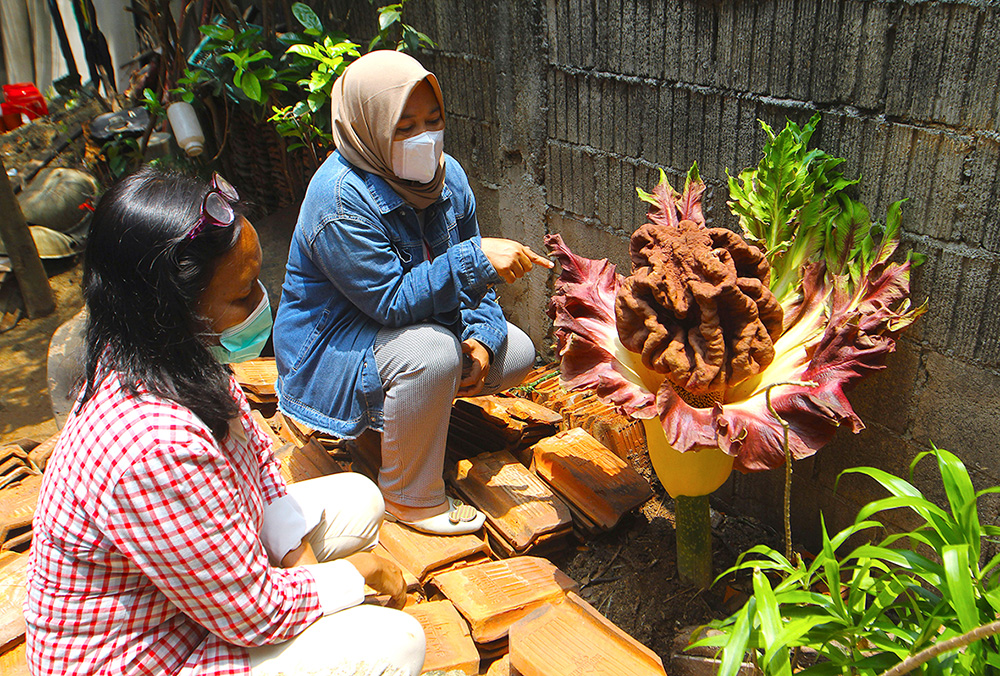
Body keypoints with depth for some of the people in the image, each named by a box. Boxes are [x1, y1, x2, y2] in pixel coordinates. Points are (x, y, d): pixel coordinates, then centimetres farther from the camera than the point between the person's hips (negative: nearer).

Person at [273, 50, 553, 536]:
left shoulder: (446, 174, -5)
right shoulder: (341, 199, -29)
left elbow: (466, 278, 3)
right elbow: (392, 300, -32)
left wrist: (480, 336, -14)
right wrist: (477, 259, -39)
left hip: (414, 322, 8)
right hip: (329, 347, -8)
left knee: (516, 353, 1)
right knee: (432, 351, -36)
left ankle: (402, 413, 18)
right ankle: (410, 499, -14)